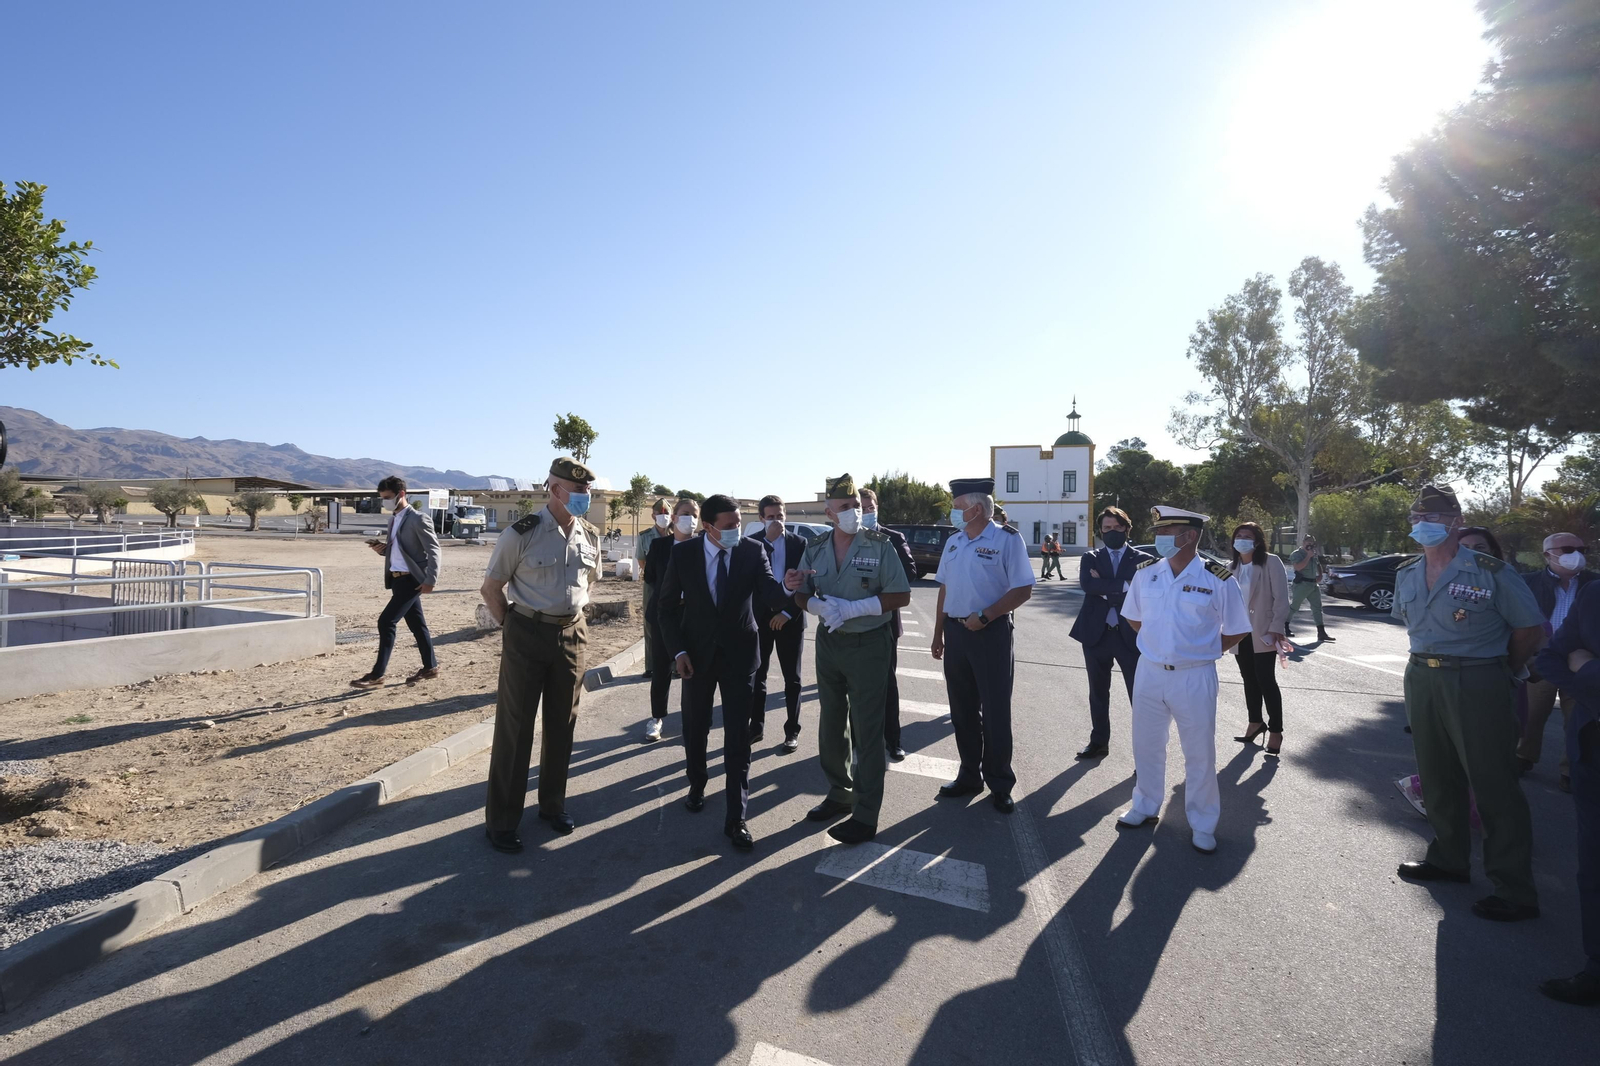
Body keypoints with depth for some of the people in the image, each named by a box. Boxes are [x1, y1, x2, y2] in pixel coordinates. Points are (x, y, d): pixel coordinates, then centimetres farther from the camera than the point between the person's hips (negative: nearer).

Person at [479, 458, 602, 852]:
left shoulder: (589, 536, 2)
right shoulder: (521, 534, -12)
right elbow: (490, 588, -3)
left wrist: (572, 614, 13)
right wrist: (513, 626, -2)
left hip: (573, 635, 5)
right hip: (527, 635, -4)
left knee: (562, 724, 13)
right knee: (514, 727, 4)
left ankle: (553, 804, 31)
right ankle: (500, 819, 18)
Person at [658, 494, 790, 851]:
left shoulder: (753, 551, -11)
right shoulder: (683, 553, -10)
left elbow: (772, 595, -20)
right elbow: (668, 606, -3)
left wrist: (789, 592, -43)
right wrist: (677, 650, -11)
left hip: (739, 653, -1)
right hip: (696, 653, 1)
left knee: (738, 736, 0)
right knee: (695, 728, 18)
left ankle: (736, 818, 10)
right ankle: (697, 787, 44)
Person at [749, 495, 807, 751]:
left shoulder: (799, 542, 0)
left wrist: (788, 612, -10)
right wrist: (768, 540, -19)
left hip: (790, 618, 0)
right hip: (760, 617, 1)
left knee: (792, 678, 8)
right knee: (757, 676, 7)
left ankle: (792, 731, 17)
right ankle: (756, 727, 20)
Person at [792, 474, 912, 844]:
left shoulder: (879, 544, -10)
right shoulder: (815, 547, 2)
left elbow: (901, 596, -11)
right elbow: (803, 596, 6)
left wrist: (852, 608, -21)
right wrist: (817, 604, -18)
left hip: (869, 645, -5)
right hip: (828, 643, 5)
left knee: (867, 730, 2)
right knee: (831, 725, 15)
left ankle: (865, 815, 12)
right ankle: (839, 795, 33)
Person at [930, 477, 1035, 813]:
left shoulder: (1007, 539, -10)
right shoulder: (953, 541, 9)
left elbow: (1023, 589, -12)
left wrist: (985, 616, -18)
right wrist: (938, 633, 13)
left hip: (991, 633, -6)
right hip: (955, 632, 6)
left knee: (995, 712, 4)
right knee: (962, 710, 14)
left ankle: (999, 785, 20)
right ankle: (969, 776, 30)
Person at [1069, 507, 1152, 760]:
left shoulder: (1144, 560, 1)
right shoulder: (1090, 558, 7)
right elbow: (1086, 584, -13)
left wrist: (1104, 588, -12)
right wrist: (1123, 585, -17)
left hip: (1130, 635, -3)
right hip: (1096, 634, 3)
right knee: (1098, 693, 15)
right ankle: (1099, 742, 29)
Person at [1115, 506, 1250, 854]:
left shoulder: (1218, 579, -11)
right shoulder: (1145, 572, -1)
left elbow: (1237, 630, 0)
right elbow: (1133, 617, 15)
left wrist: (1204, 652, 1)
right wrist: (1156, 643, 9)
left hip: (1194, 678, -3)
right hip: (1149, 672, 3)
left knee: (1200, 752, 9)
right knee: (1146, 746, 15)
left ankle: (1202, 824, 27)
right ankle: (1145, 806, 36)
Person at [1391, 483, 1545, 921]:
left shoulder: (1490, 572, -10)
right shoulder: (1406, 574, 8)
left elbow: (1531, 628, -3)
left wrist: (1503, 672, 4)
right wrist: (1430, 663, 16)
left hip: (1477, 684, -6)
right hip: (1422, 682, 6)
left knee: (1494, 786, 0)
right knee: (1437, 779, 16)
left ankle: (1515, 892, 11)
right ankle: (1449, 858, 33)